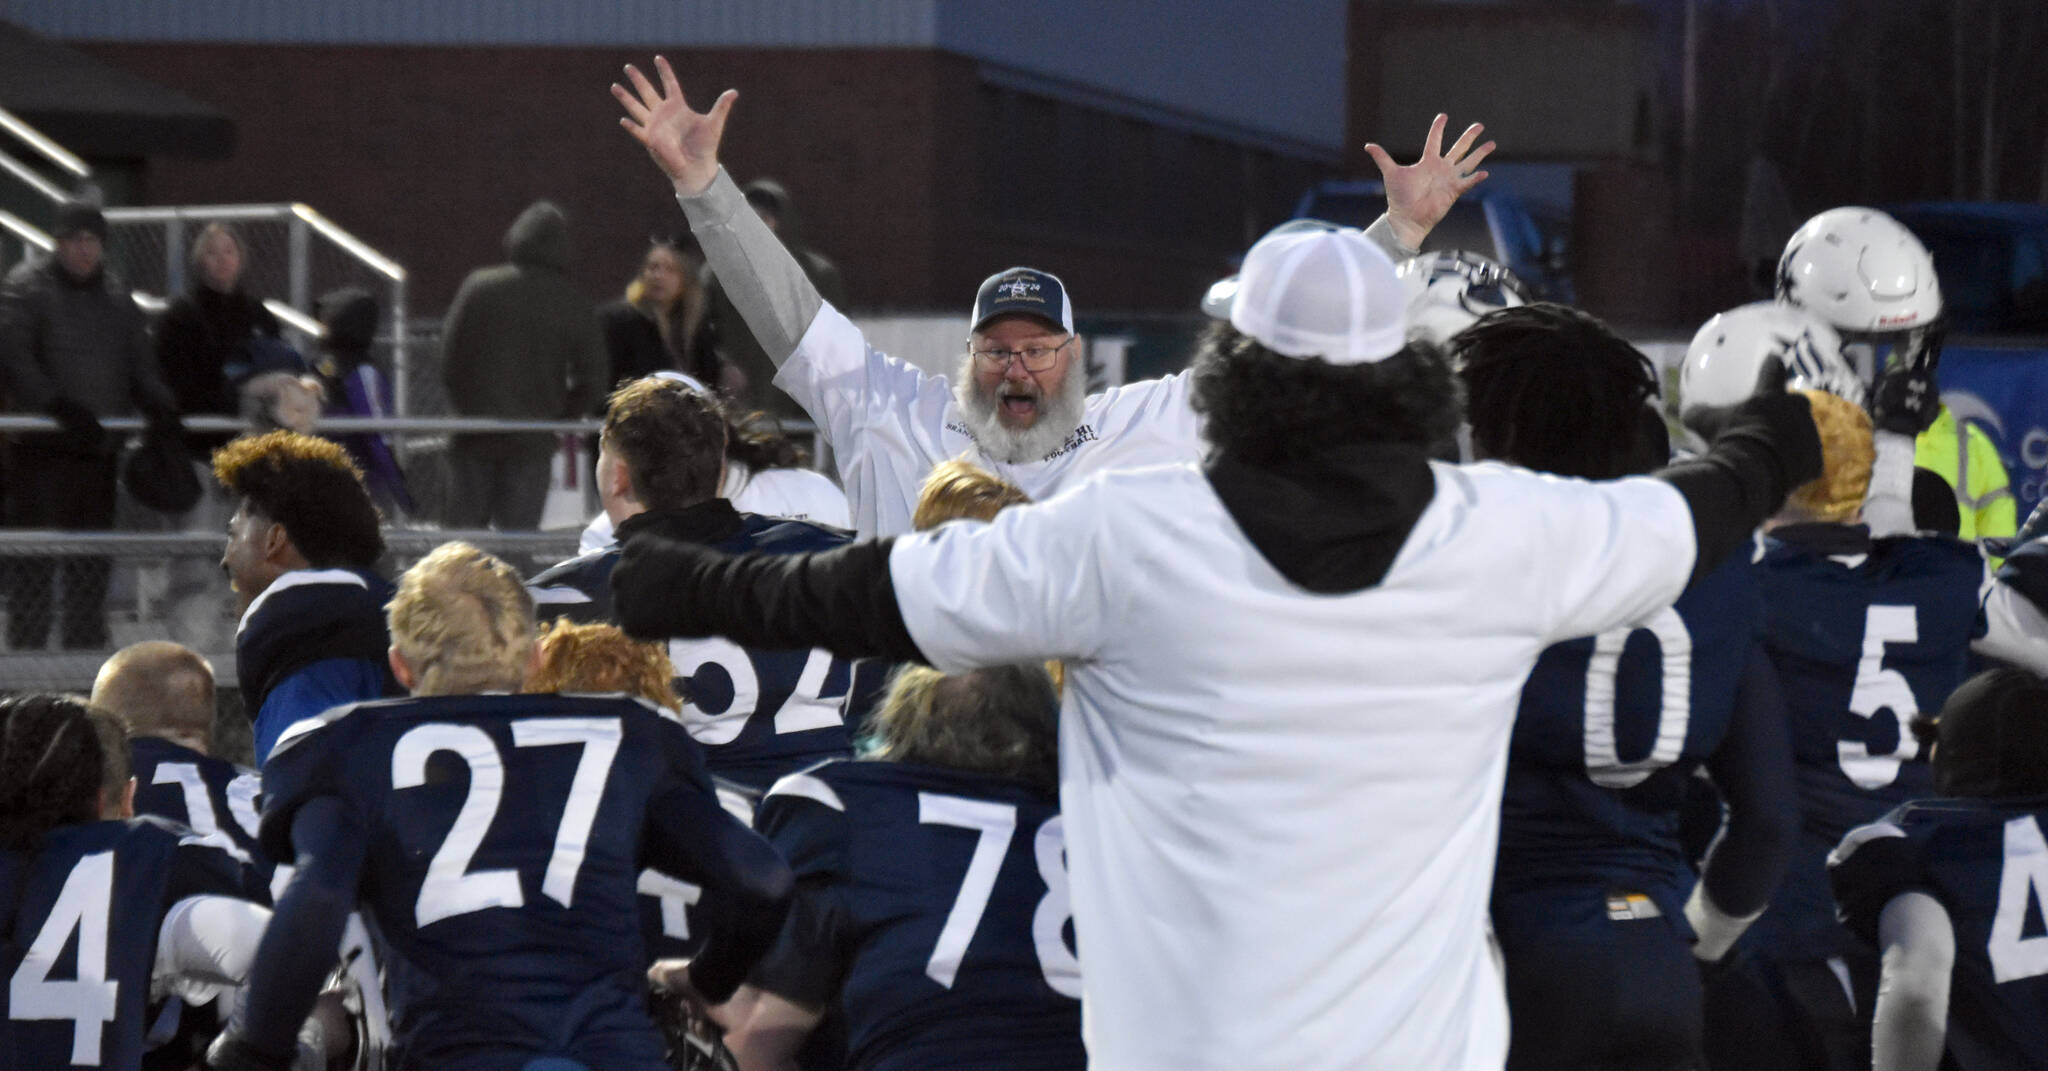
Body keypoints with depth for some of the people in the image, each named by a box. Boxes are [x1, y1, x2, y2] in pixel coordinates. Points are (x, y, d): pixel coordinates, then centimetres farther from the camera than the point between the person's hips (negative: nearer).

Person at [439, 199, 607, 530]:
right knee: (518, 532, 4)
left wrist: (467, 409, 12)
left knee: (465, 528, 8)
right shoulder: (572, 304, -3)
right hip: (532, 442, 0)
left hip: (475, 435, 0)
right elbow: (592, 382, -2)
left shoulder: (478, 286, -4)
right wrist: (556, 417, 11)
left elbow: (450, 362, -2)